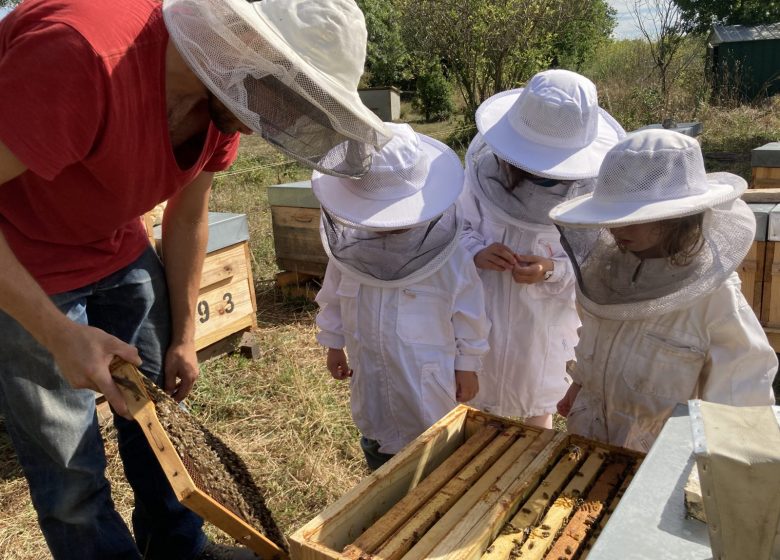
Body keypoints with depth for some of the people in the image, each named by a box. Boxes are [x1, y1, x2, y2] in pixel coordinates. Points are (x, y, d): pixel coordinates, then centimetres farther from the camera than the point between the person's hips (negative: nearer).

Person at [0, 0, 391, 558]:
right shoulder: (84, 54, -35)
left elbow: (187, 217, 2)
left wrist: (184, 336, 7)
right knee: (71, 464, 2)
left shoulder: (224, 94, -11)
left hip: (118, 247, 6)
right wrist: (60, 334, -29)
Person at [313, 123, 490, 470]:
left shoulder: (449, 261, -22)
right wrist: (333, 345, 12)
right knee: (376, 447, 24)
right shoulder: (349, 250, -12)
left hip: (428, 380, -4)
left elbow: (469, 320, -10)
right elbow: (333, 301, 5)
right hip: (371, 375, 4)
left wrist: (468, 366, -2)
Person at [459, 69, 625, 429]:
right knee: (478, 407, 22)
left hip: (546, 322, -1)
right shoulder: (485, 169, -14)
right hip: (483, 317, 1)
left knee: (539, 412, 23)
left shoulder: (594, 188, -18)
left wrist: (554, 271, -29)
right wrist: (476, 252, -24)